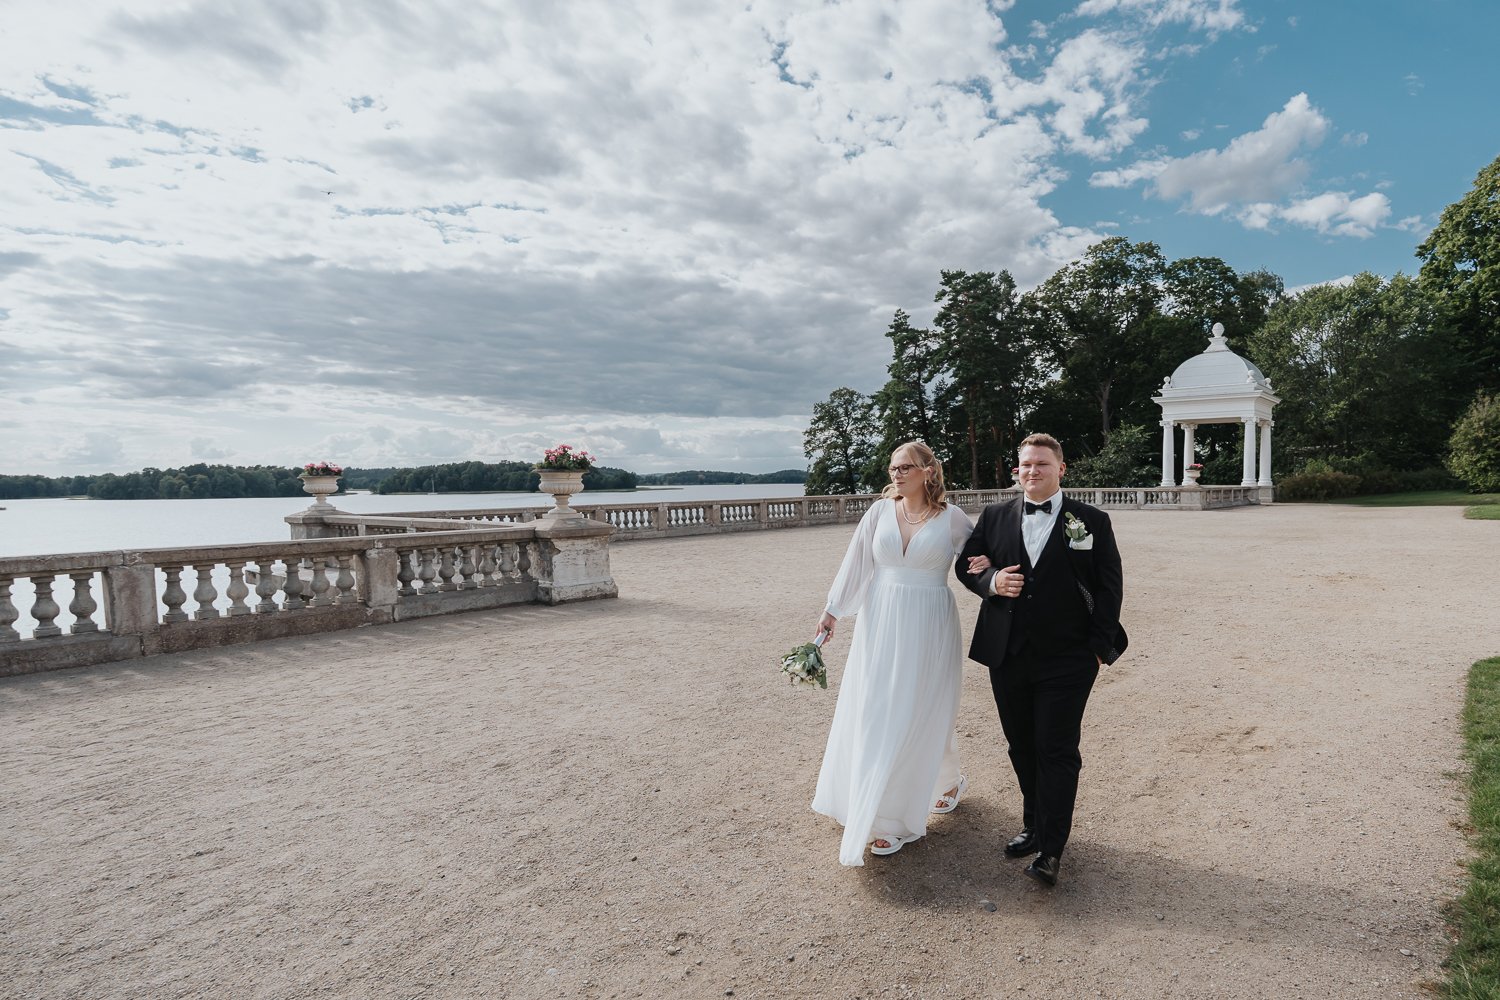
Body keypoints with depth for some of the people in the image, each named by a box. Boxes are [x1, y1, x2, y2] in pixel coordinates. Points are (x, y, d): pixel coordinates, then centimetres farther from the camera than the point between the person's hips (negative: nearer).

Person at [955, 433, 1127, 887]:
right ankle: (1033, 826, 34)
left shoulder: (1092, 521, -2)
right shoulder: (994, 516, 5)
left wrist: (1099, 647, -6)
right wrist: (990, 581, -11)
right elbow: (965, 565, 11)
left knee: (1057, 752, 0)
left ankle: (1050, 850, 11)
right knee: (1022, 747, 16)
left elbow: (1110, 587, -1)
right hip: (1007, 657, 3)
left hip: (1066, 660, -3)